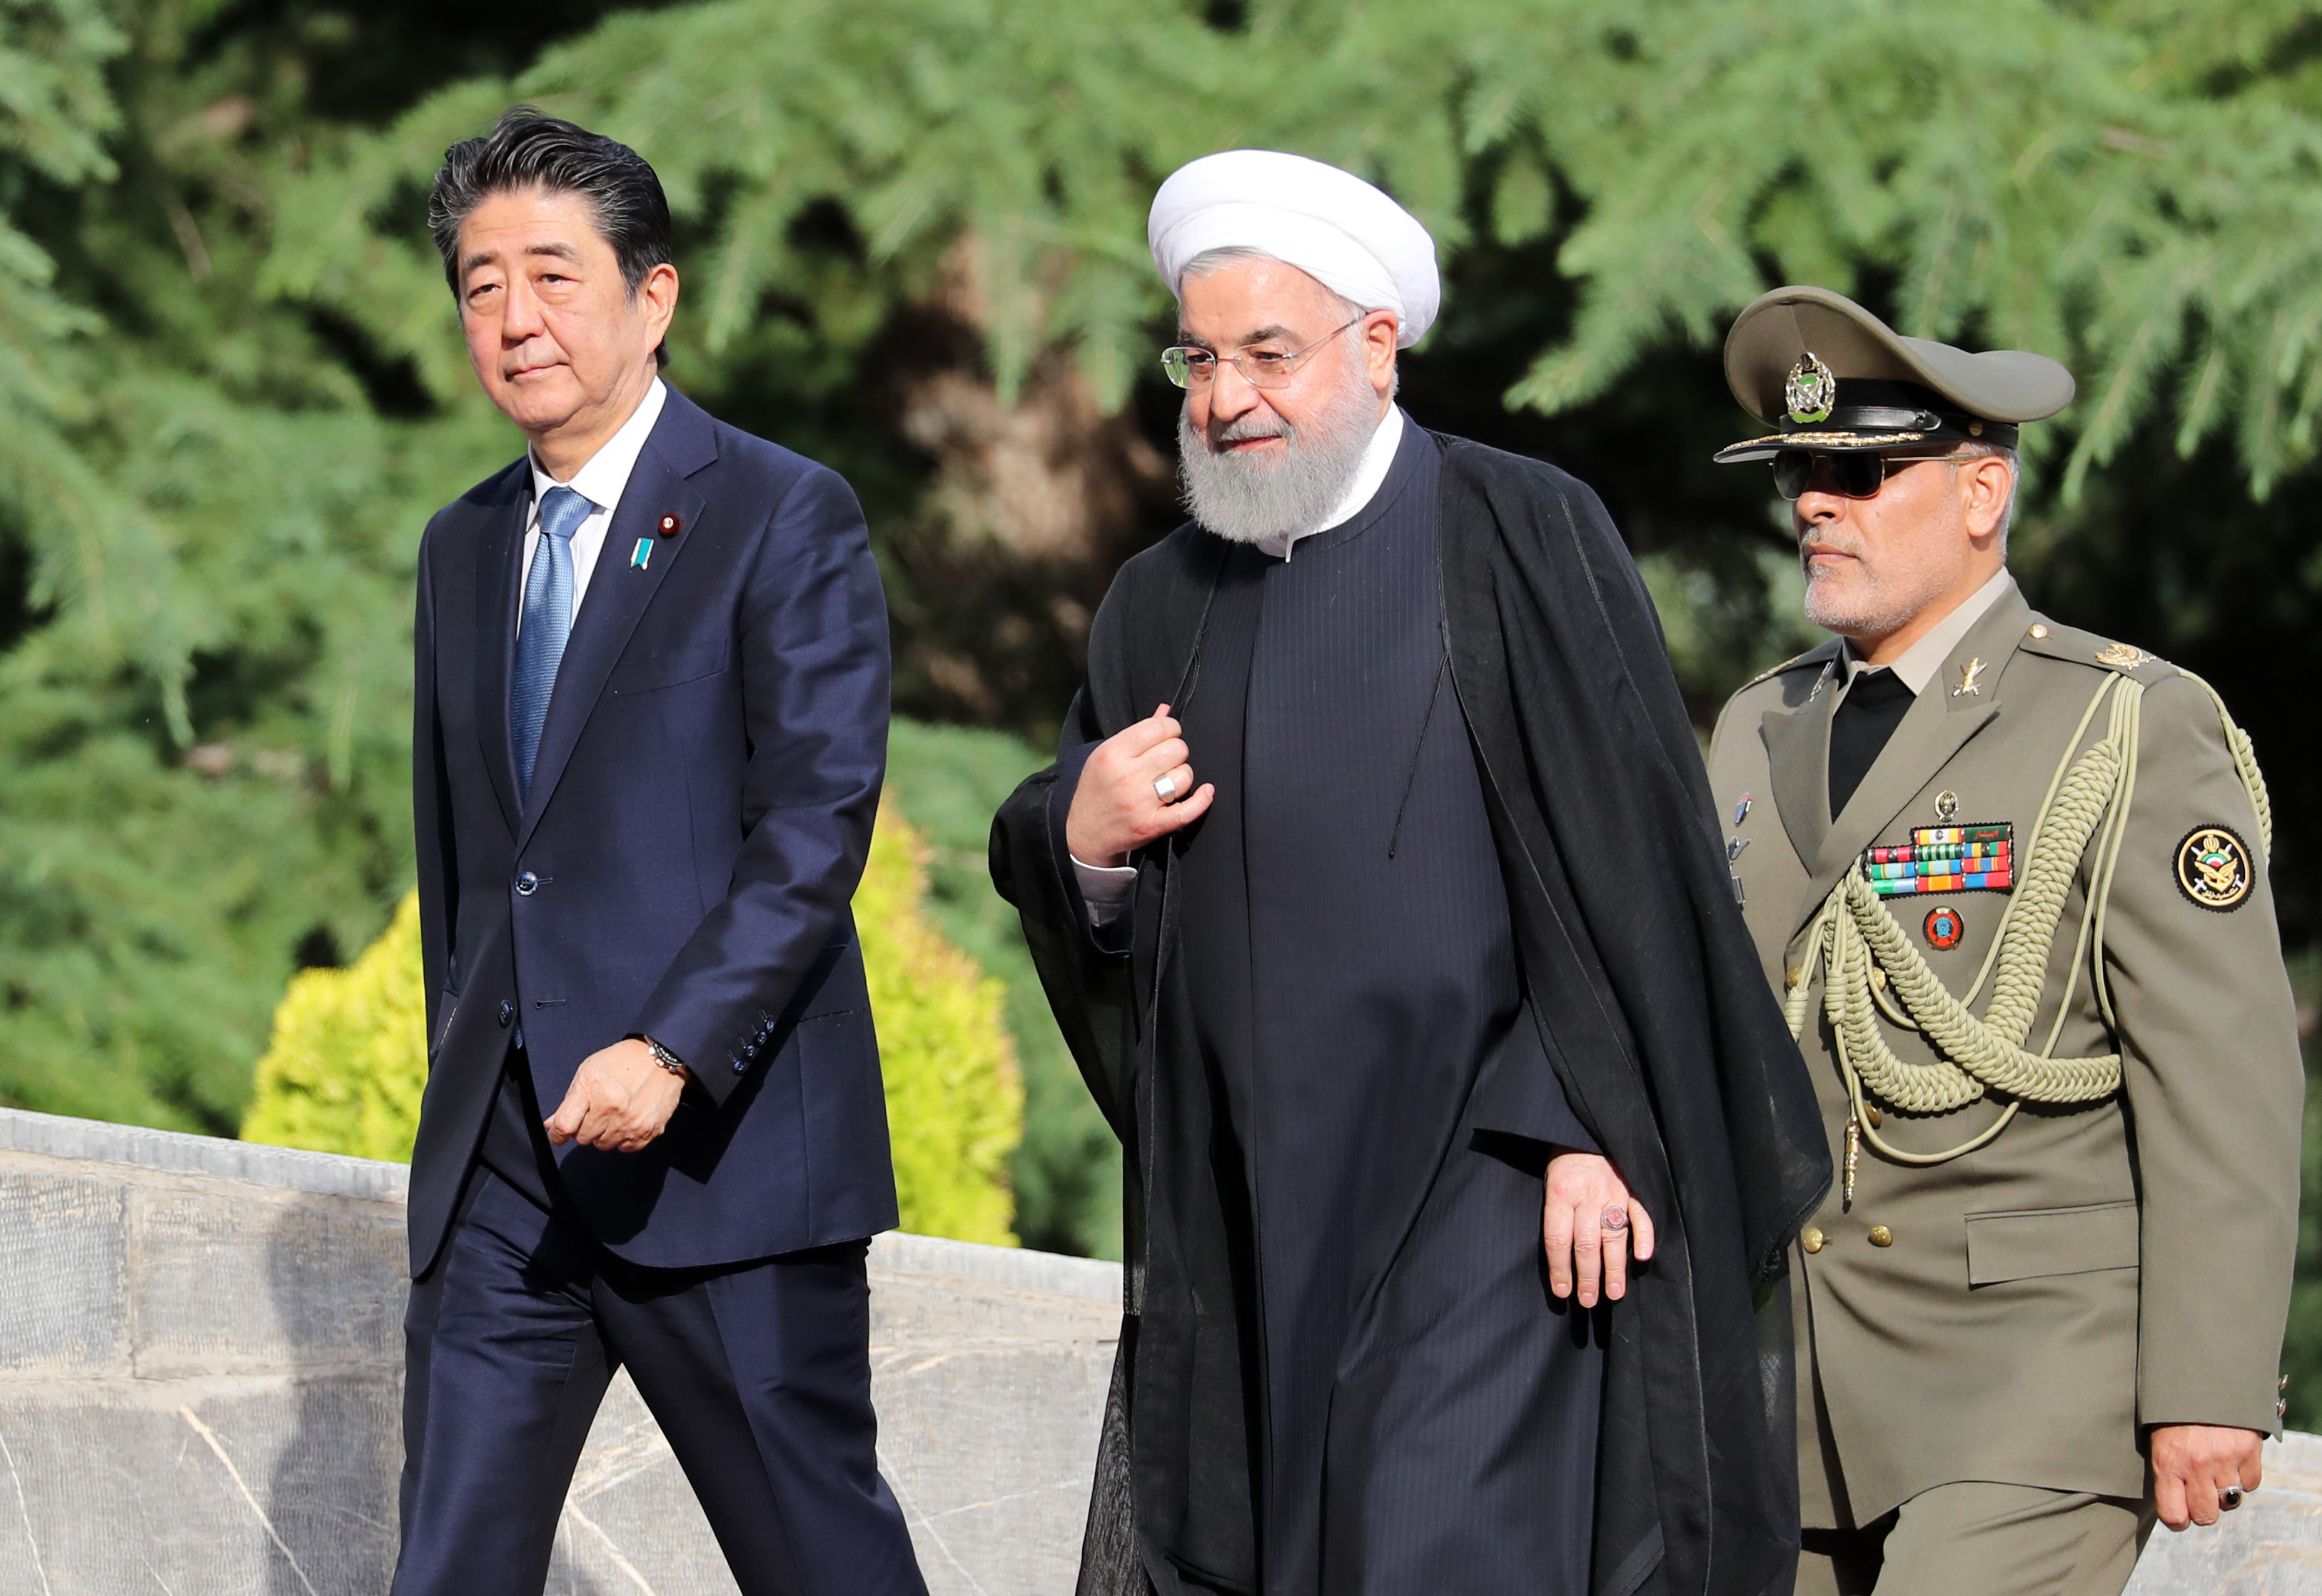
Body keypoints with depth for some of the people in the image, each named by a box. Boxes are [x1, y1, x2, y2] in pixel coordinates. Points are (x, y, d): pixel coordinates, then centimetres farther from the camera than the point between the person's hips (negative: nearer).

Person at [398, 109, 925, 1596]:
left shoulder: (788, 519, -5)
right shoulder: (465, 548, 17)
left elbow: (819, 822, -13)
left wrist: (671, 1051, -23)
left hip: (721, 1149, -6)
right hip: (500, 1166, 6)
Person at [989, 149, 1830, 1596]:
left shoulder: (1522, 538, -3)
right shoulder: (1164, 605, 14)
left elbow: (1629, 843, -8)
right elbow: (1090, 924, 18)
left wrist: (1596, 1132, -14)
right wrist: (1083, 845, -6)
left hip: (1485, 1182, -6)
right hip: (1252, 1195, 6)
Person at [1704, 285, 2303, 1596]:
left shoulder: (2134, 733, -6)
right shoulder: (1762, 735, 14)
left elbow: (2227, 1087, -10)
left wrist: (2209, 1393, -16)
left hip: (2044, 1383, -7)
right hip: (1819, 1395, 7)